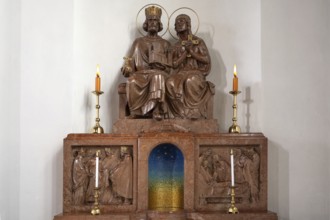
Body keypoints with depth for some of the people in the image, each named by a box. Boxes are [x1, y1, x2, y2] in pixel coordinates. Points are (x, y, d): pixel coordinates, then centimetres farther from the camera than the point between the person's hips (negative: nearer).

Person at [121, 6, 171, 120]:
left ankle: (156, 110, -42)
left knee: (158, 77, -39)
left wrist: (159, 65, -7)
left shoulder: (165, 44, 19)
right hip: (141, 73, 1)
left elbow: (170, 65, 13)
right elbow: (130, 60, 12)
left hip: (159, 72, -1)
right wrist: (127, 68, -9)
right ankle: (136, 110, -24)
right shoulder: (138, 42, 20)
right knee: (132, 81, -35)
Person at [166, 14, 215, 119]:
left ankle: (194, 111, -26)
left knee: (190, 81, -39)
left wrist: (191, 51, -7)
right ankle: (183, 112, -25)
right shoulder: (176, 46, 16)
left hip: (196, 72, -3)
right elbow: (174, 64, 5)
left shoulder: (198, 42, 8)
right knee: (170, 83, -32)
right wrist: (186, 52, -4)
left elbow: (206, 60, -2)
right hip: (181, 73, 3)